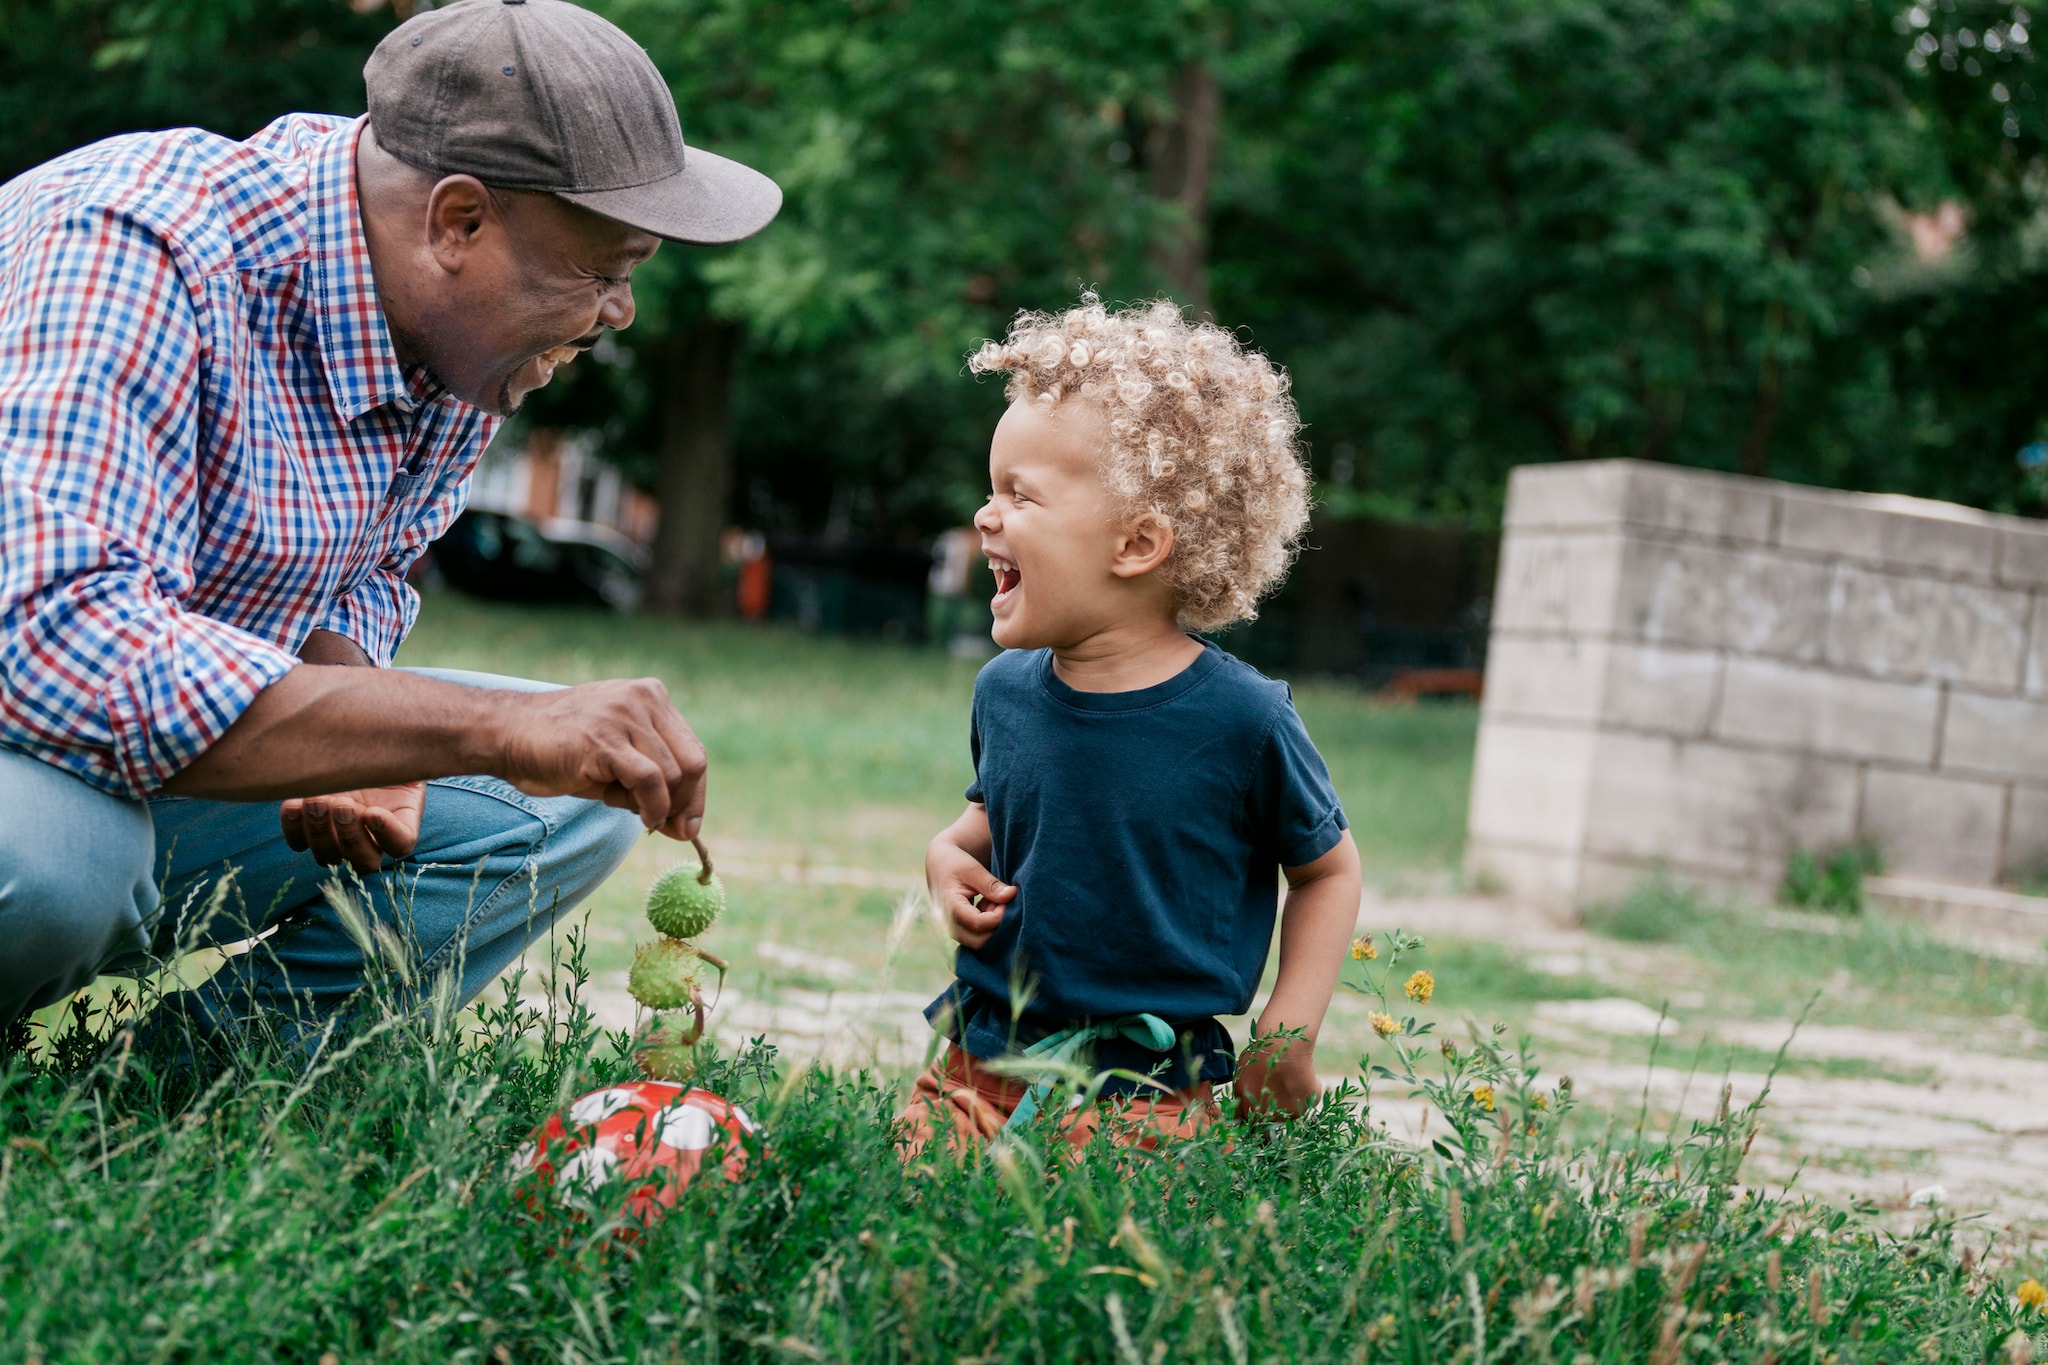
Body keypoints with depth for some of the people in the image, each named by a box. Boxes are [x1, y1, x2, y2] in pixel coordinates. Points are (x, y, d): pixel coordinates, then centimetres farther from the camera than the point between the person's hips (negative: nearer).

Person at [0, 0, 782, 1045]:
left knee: (573, 800, -3)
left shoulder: (469, 330, -4)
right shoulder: (139, 254, -30)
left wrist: (352, 751, -14)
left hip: (183, 750, 7)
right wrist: (494, 731, -43)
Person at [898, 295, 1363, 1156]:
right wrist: (949, 855, 0)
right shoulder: (1003, 692, 0)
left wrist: (1289, 1030, -5)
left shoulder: (1243, 720, -14)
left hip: (1146, 1092, -4)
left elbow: (1327, 868, 2)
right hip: (979, 1063, 4)